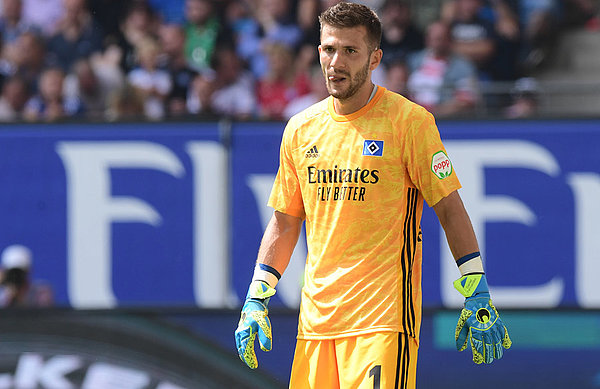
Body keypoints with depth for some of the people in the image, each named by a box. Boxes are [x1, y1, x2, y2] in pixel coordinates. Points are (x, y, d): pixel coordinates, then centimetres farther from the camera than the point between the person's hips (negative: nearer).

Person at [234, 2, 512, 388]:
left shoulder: (410, 121, -4)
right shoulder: (300, 129, 11)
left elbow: (450, 210, -3)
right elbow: (285, 222, 19)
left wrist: (477, 296, -8)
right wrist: (256, 299, 13)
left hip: (384, 319, -5)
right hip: (317, 318, 5)